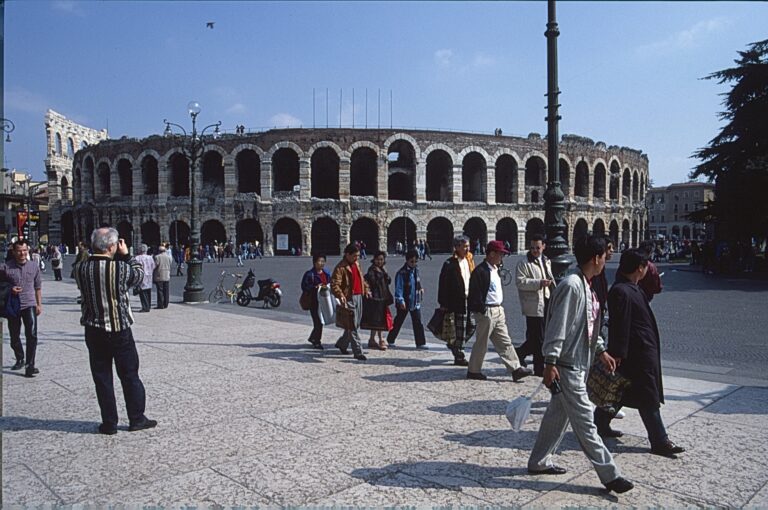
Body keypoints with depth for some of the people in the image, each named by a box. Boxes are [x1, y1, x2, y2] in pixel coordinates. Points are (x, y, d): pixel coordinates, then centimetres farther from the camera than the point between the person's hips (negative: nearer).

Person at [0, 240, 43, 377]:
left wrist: (39, 304, 10)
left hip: (29, 305, 0)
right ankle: (20, 360, 34)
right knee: (14, 336, 12)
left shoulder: (34, 266, 4)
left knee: (32, 335, -12)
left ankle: (30, 365, -8)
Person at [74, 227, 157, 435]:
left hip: (94, 331, 3)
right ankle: (137, 419, 19)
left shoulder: (81, 269, -6)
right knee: (130, 375, 11)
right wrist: (126, 254, 6)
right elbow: (139, 274, 1)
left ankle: (109, 423, 18)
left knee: (102, 377, 12)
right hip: (120, 330, -3)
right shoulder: (120, 268, -17)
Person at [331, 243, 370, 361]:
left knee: (354, 325, 16)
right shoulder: (340, 267, -13)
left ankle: (342, 344, 35)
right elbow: (334, 284, -21)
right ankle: (358, 352, -1)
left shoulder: (356, 264, 14)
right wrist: (340, 295, -35)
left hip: (358, 297, 8)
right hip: (349, 299, -8)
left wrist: (366, 289, 19)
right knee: (352, 327, -5)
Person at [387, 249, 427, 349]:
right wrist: (401, 300, -21)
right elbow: (399, 288, -16)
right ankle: (390, 340, 26)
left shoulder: (416, 270, 6)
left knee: (418, 323, 1)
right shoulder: (401, 273, -15)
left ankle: (420, 343, 6)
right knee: (398, 322, 9)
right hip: (404, 303, -5)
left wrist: (420, 288, 9)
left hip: (415, 302, 5)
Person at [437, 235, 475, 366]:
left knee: (472, 326, 10)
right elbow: (443, 285, -11)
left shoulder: (470, 260, 11)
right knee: (460, 329, -1)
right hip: (457, 301, -7)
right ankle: (459, 357, 11)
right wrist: (443, 304, -13)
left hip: (470, 299, 7)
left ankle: (454, 345, 32)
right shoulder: (450, 264, -11)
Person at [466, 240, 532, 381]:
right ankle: (473, 371, 16)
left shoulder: (495, 269, 13)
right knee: (482, 343, 3)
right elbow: (475, 294, -19)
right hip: (486, 312, -9)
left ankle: (515, 369, 11)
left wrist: (500, 308, 18)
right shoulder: (480, 271, -17)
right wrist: (482, 311, -18)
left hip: (498, 311, 9)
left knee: (505, 342, 9)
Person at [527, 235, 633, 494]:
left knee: (558, 415, 17)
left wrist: (601, 351, 20)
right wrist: (550, 362, -22)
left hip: (579, 363, 10)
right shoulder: (571, 285, -19)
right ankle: (609, 475, 9)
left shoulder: (586, 286, 11)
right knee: (585, 422, 0)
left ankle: (539, 461, 28)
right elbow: (557, 327, -22)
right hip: (567, 365, -10)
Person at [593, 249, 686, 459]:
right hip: (637, 354, -11)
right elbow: (619, 325, -22)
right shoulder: (622, 292, -22)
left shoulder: (631, 288, 11)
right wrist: (617, 353, -21)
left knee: (619, 392, 17)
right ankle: (659, 441, 10)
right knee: (648, 398, -1)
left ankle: (599, 424, 28)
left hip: (642, 351, 11)